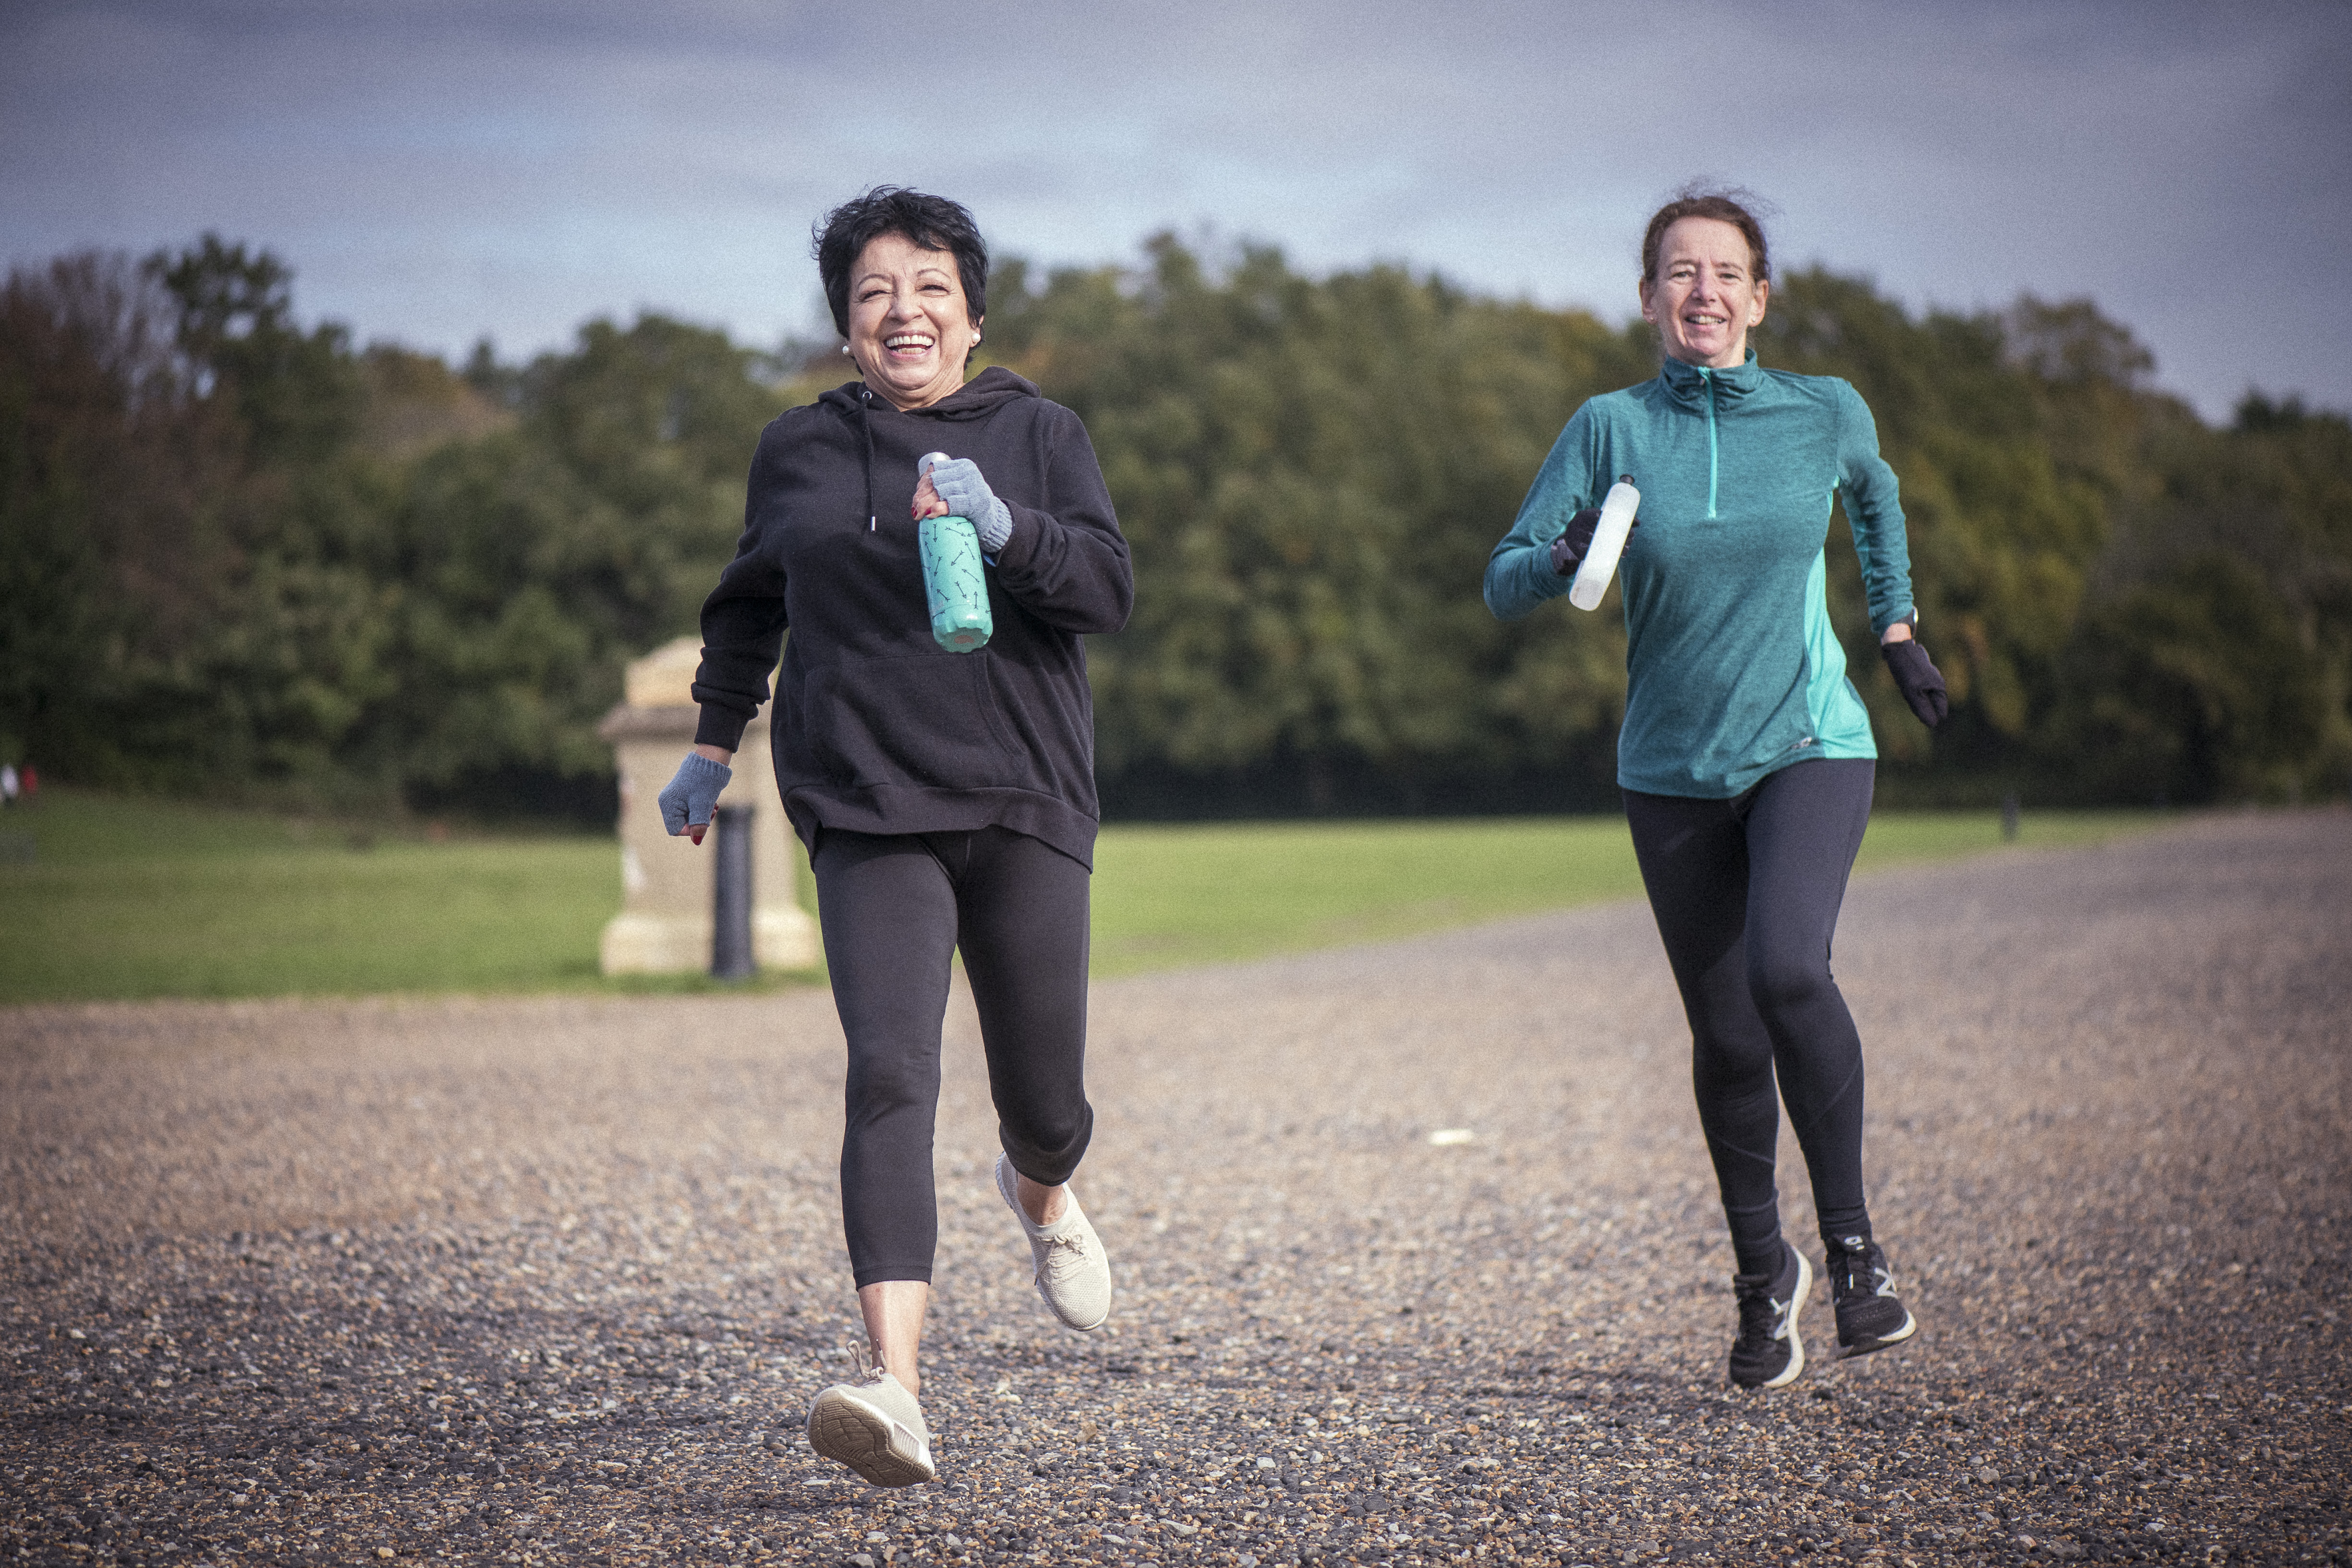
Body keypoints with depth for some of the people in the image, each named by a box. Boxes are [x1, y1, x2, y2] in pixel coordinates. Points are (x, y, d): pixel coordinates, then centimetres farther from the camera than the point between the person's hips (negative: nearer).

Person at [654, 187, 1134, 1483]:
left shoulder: (1038, 436, 6)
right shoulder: (798, 451, 10)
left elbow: (1109, 588, -7)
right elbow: (750, 600, 25)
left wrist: (1003, 529, -23)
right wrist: (714, 744, 25)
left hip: (1025, 802, 1)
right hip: (870, 815, 0)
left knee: (1043, 1092, 9)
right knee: (889, 1079, -18)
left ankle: (1041, 1191, 49)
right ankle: (896, 1391, -28)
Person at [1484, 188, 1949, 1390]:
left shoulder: (1826, 414, -1)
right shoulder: (1611, 429, -4)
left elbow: (1874, 494, 23)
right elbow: (1503, 586, -6)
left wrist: (1896, 629, 23)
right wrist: (1565, 558, -27)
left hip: (1811, 749, -1)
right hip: (1675, 773, 1)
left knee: (1787, 972, -26)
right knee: (1725, 1037, 5)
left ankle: (1853, 1245, -9)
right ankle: (1762, 1276, 28)